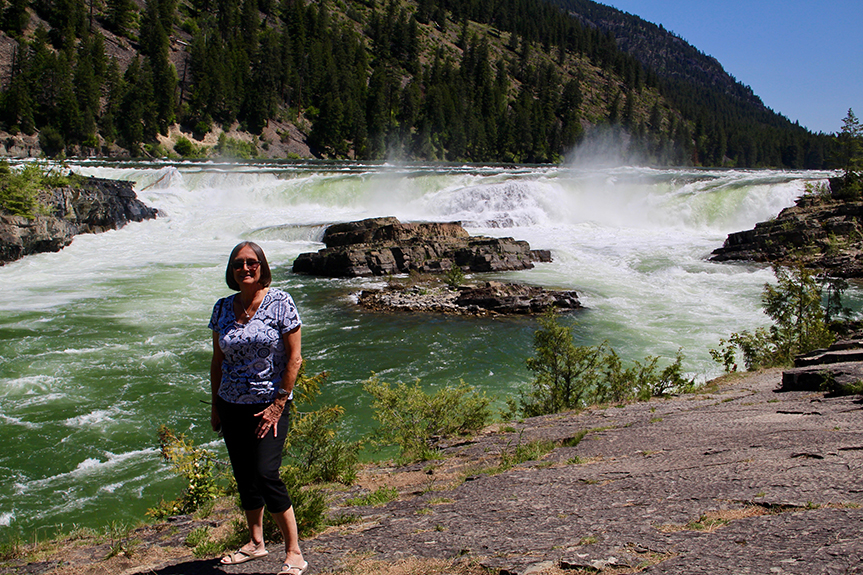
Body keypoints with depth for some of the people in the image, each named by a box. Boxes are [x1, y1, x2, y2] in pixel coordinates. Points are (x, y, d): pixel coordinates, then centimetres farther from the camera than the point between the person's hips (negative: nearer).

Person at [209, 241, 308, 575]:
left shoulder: (279, 302, -7)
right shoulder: (223, 308, 5)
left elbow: (294, 357, -8)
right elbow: (217, 361, 13)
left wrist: (278, 404, -13)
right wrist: (215, 406, 11)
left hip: (269, 404, -5)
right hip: (231, 406, 5)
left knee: (265, 475, -14)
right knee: (244, 477, 11)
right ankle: (256, 543, 29)